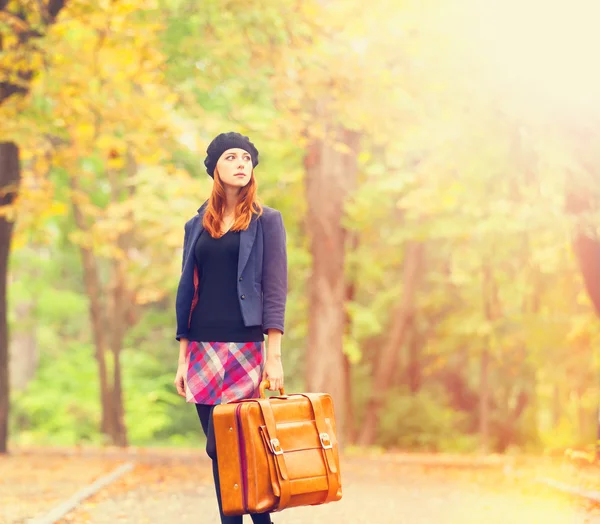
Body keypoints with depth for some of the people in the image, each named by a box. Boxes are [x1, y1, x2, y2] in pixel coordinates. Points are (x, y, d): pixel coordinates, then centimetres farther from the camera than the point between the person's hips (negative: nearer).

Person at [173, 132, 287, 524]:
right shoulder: (197, 226, 12)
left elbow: (275, 290, -4)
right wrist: (183, 357, 8)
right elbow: (187, 290, 13)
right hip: (202, 347, 4)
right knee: (218, 446, 5)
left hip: (244, 346, -4)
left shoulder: (266, 221, 2)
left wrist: (274, 355, -11)